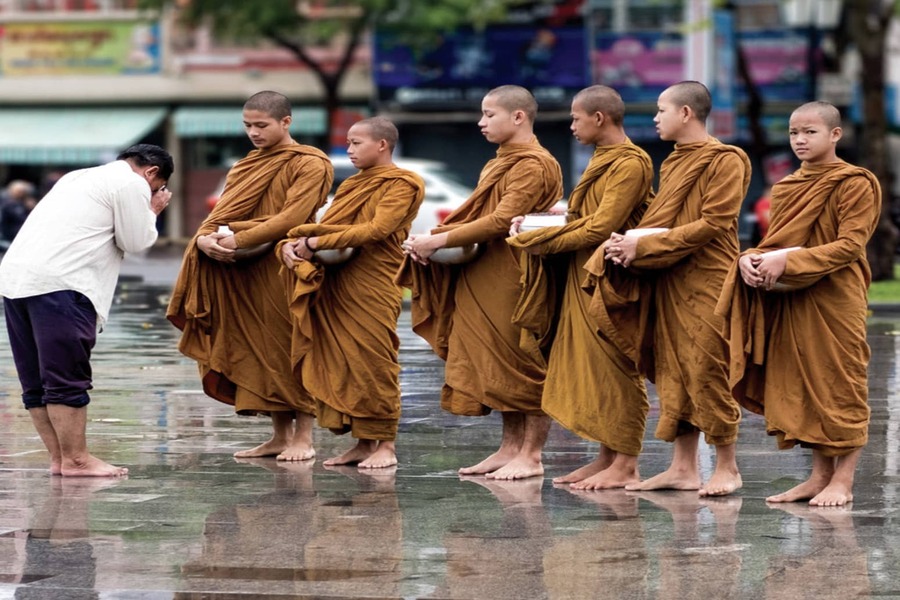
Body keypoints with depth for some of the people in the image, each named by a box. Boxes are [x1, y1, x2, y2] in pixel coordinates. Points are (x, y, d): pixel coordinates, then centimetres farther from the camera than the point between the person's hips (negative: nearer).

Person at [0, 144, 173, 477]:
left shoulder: (82, 177, 30)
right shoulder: (131, 184, 2)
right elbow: (136, 241, 2)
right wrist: (153, 210, 19)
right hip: (59, 284, -9)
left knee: (36, 383, 9)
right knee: (67, 378, -5)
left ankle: (59, 457, 14)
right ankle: (76, 460, -3)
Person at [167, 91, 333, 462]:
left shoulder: (309, 164, -5)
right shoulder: (247, 166, 19)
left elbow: (292, 217, -16)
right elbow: (223, 212, 11)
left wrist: (240, 239, -22)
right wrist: (205, 237, -12)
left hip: (286, 269, -7)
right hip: (245, 272, 7)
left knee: (290, 350, -4)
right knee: (259, 354, 7)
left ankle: (303, 437, 2)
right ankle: (280, 436, 13)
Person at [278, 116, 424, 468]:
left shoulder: (401, 185, -3)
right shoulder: (353, 186, 22)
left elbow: (376, 230, -16)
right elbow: (326, 226, 15)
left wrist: (316, 243, -18)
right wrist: (292, 243, -6)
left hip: (373, 286, -8)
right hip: (337, 284, 8)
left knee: (373, 363, -6)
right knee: (341, 363, 5)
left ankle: (385, 445, 0)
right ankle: (362, 443, 10)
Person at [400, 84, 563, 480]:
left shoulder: (533, 165, -12)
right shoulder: (498, 164, 19)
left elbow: (501, 221, -21)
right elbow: (475, 215, 14)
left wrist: (440, 241, -20)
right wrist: (429, 240, -3)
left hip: (518, 279, -9)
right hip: (487, 280, 9)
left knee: (526, 363, -4)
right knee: (500, 366, 11)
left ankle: (531, 455, -1)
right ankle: (511, 447, 17)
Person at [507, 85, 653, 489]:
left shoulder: (630, 164, -14)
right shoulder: (603, 160, 17)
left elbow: (600, 229, -20)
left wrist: (544, 243, -13)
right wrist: (538, 225, 0)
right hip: (586, 280, 10)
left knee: (615, 371, -6)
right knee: (592, 367, 10)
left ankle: (625, 466, -3)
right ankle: (608, 458, 15)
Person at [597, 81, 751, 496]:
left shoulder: (725, 161, -9)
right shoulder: (673, 163, 17)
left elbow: (713, 225, -16)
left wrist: (644, 247, -17)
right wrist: (628, 242, -4)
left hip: (706, 284, -8)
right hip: (668, 283, 8)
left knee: (707, 372, -6)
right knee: (673, 374, 7)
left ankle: (727, 469, 2)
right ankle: (683, 468, 12)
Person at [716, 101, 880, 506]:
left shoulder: (855, 184, -7)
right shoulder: (785, 189, 14)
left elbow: (850, 245, -15)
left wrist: (788, 261, -22)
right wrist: (751, 259, -7)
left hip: (836, 301, -7)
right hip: (791, 302, 7)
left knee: (839, 385, -3)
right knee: (802, 388, 7)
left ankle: (842, 481, 2)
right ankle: (820, 475, 15)